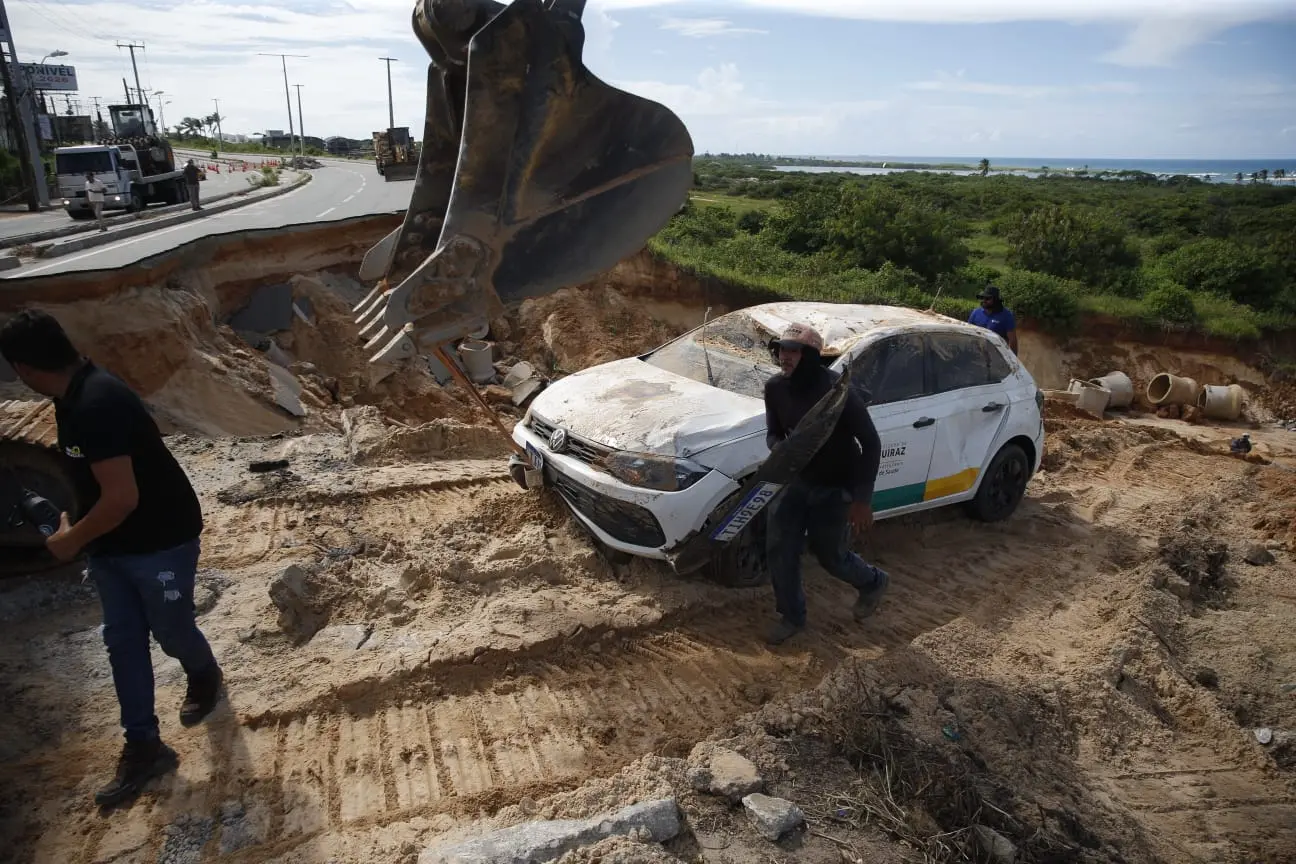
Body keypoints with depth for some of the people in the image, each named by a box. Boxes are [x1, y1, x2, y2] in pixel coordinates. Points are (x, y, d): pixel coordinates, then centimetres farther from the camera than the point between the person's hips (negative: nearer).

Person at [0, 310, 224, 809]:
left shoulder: (96, 406, -30)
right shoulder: (75, 396, 2)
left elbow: (122, 498, -30)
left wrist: (72, 539, -15)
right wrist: (84, 534, 18)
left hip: (159, 542, -9)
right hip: (112, 544, 9)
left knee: (171, 632, 12)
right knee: (123, 641, 12)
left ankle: (205, 677, 45)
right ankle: (143, 747, 24)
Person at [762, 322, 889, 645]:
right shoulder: (775, 388, -11)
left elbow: (871, 443, -20)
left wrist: (862, 499, -21)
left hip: (836, 486, -5)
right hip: (798, 479, 5)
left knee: (830, 555, 8)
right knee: (779, 548, 1)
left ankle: (873, 582, 41)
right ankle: (792, 617, 23)